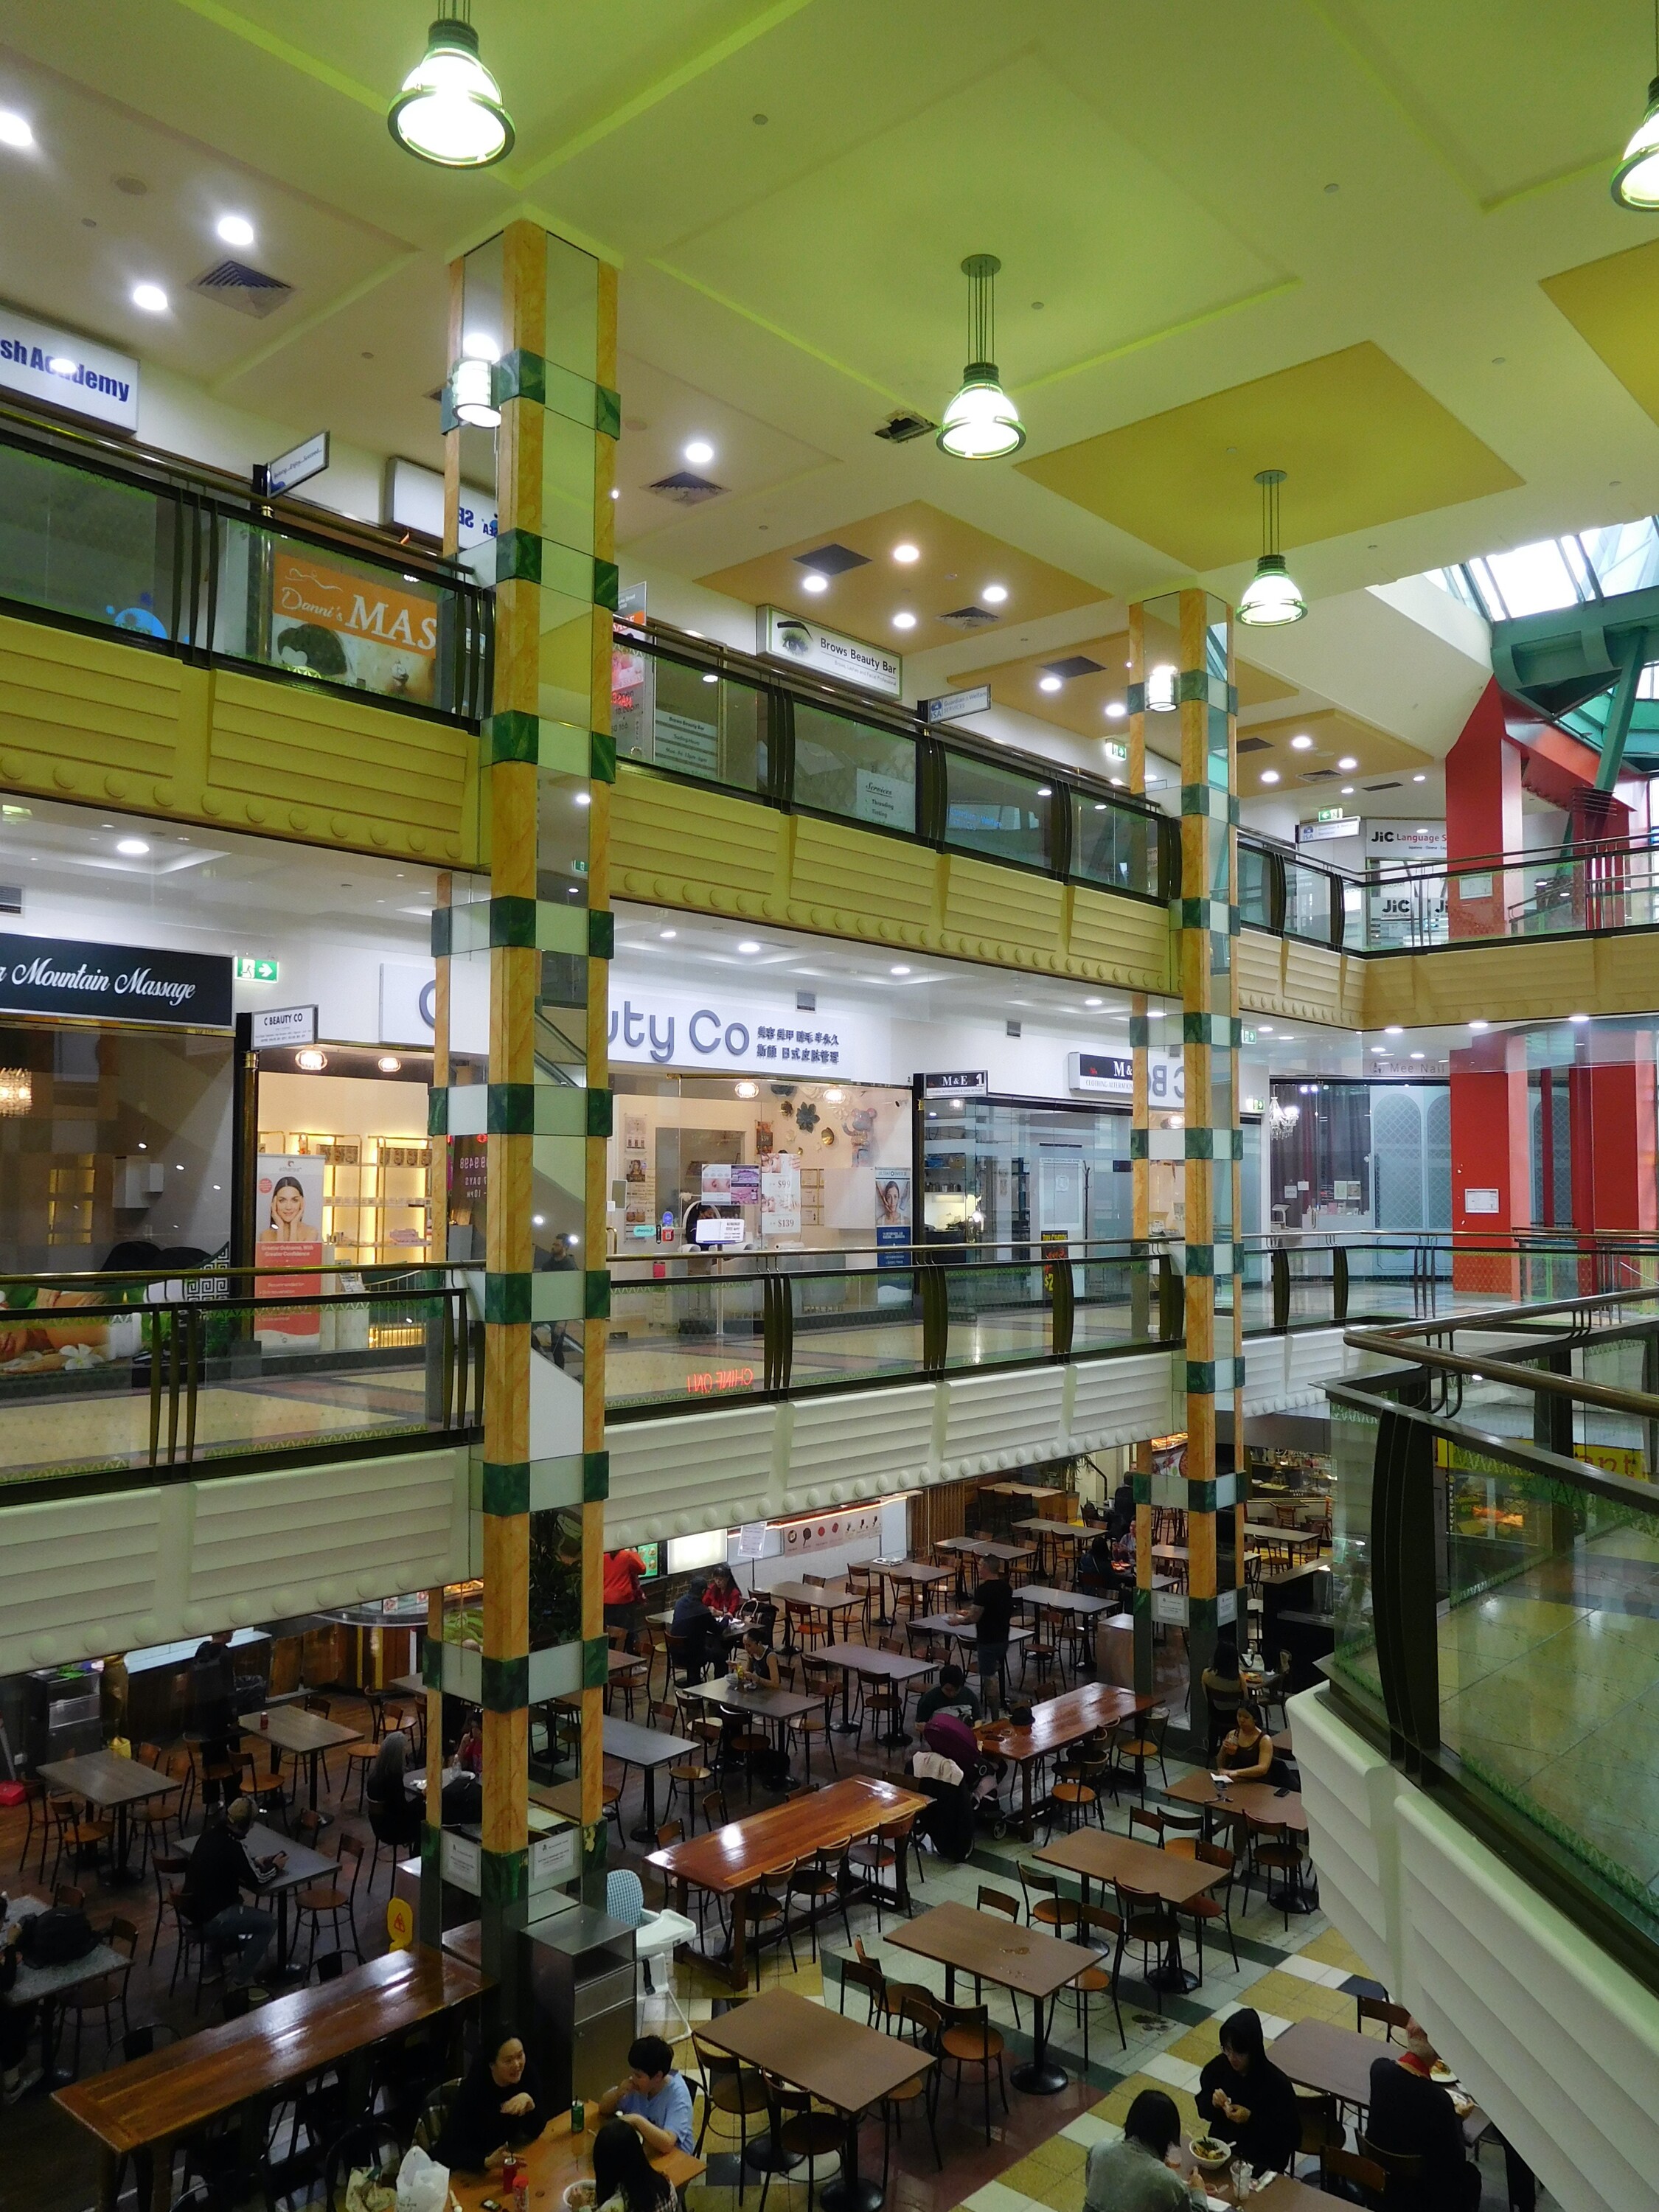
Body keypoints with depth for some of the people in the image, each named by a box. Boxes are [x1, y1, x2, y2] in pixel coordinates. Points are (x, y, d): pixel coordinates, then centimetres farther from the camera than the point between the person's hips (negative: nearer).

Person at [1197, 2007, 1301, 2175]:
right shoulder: (1218, 2066, -7)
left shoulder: (1277, 2083, -19)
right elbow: (1203, 2110, 5)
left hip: (1262, 2160, -4)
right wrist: (1212, 2103, -18)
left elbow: (1289, 2134, -13)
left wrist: (1251, 2119, -24)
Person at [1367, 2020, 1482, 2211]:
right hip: (1417, 2190, -5)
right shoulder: (1438, 2100, -33)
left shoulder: (1379, 2068, -18)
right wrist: (1457, 2118, 0)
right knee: (1469, 2174, 24)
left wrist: (1424, 2069, 22)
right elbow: (1455, 2160, -17)